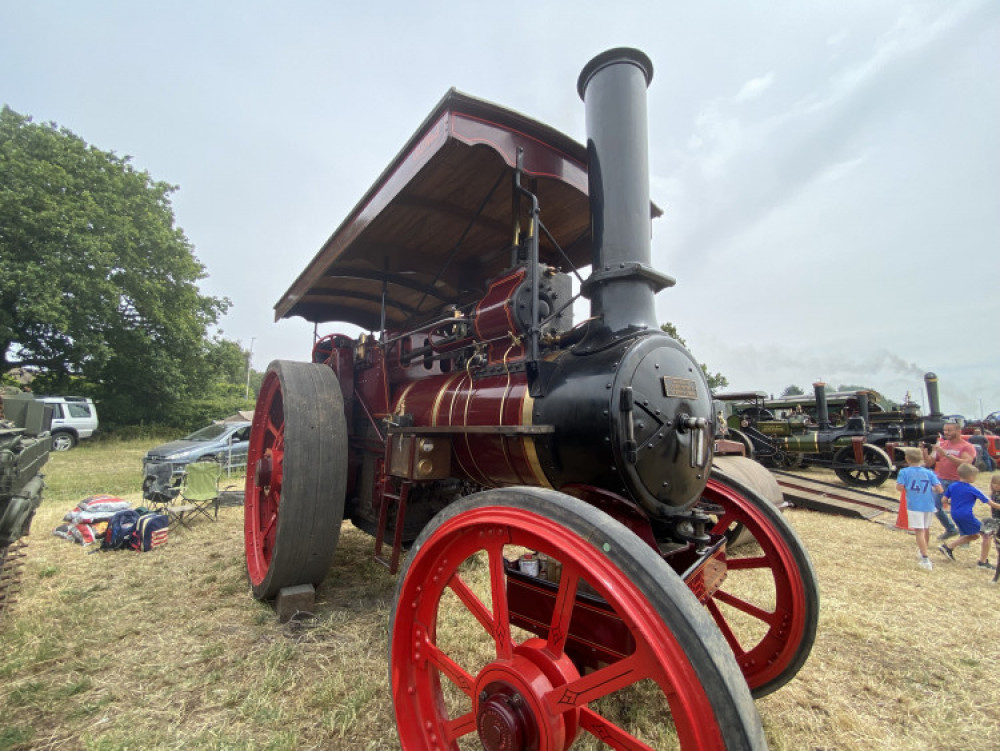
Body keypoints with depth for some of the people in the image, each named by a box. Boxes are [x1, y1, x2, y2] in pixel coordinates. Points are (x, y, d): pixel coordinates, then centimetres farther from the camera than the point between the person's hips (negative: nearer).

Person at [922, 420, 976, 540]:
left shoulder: (967, 447, -4)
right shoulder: (941, 444, 9)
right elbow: (929, 463, 9)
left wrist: (946, 454, -26)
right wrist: (924, 451, -8)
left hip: (957, 482, -5)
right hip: (941, 481, 5)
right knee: (935, 507, 8)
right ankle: (951, 529, 30)